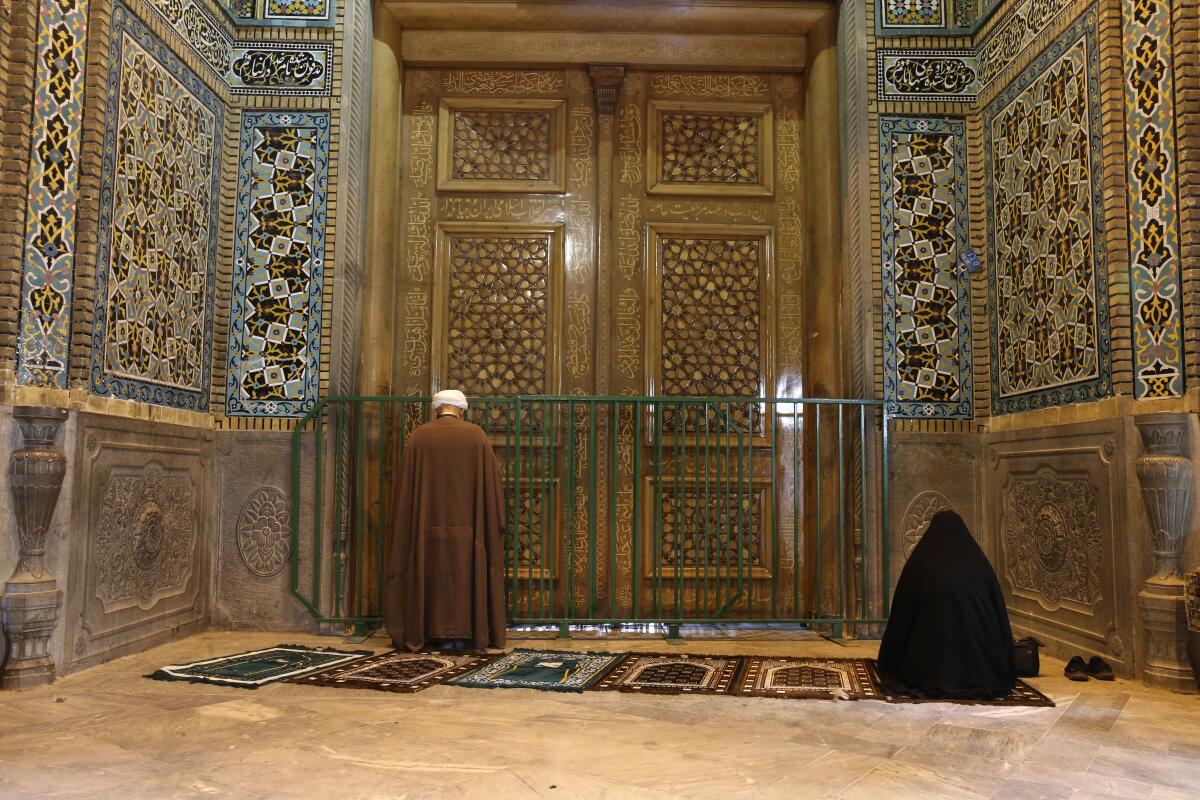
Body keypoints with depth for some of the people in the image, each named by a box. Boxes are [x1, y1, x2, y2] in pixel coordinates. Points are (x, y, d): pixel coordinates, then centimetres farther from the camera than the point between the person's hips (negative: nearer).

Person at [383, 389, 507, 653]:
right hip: (467, 523, 0)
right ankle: (464, 633, 8)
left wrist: (406, 523, 10)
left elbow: (405, 484, 2)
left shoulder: (419, 436, 0)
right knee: (467, 576, 7)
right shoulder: (475, 435, -1)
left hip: (430, 522, 1)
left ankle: (441, 634, 8)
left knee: (435, 575, 7)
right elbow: (491, 480, 0)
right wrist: (496, 521, 7)